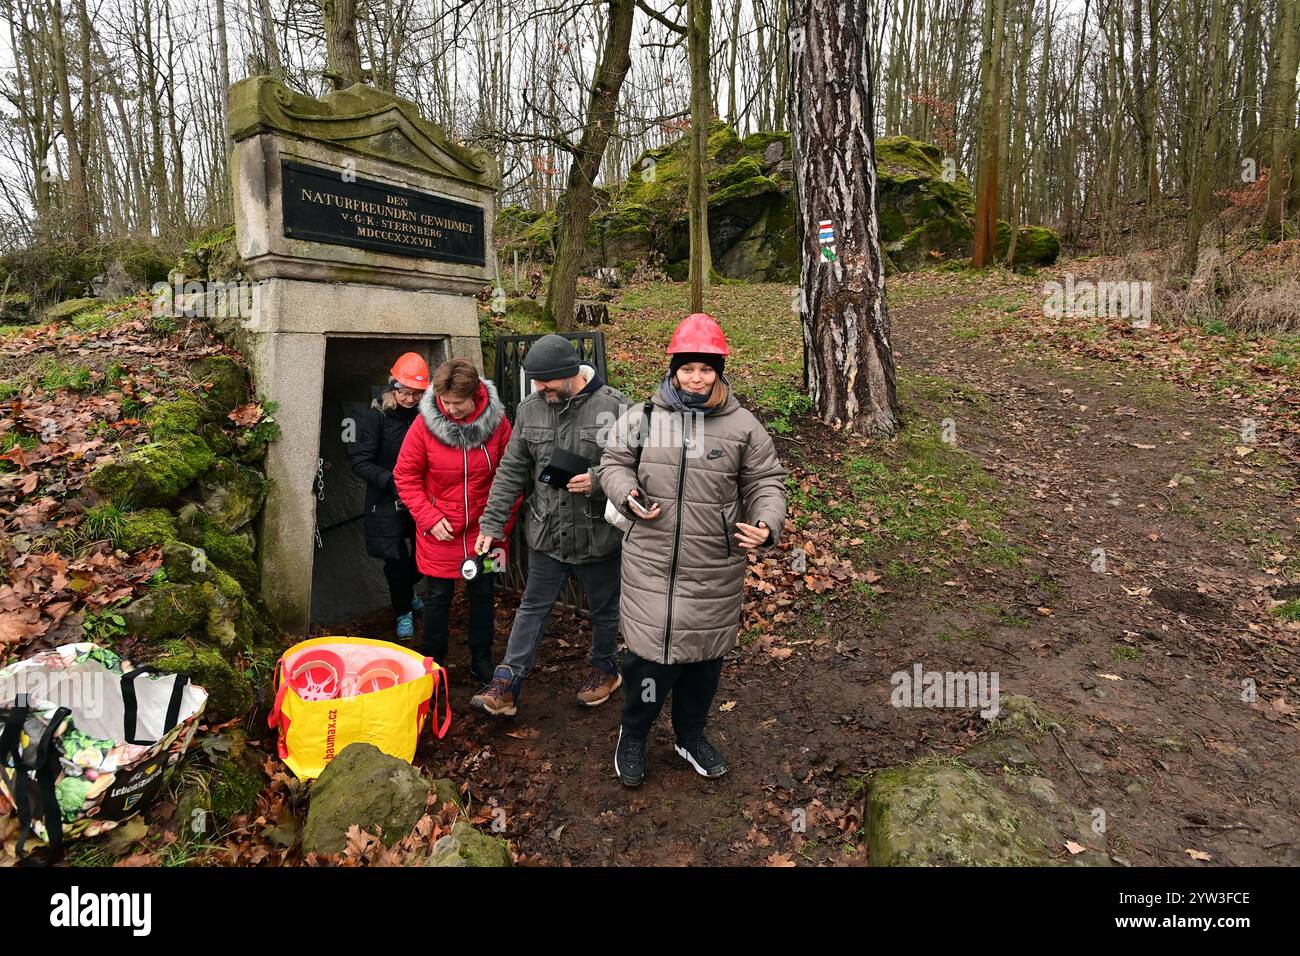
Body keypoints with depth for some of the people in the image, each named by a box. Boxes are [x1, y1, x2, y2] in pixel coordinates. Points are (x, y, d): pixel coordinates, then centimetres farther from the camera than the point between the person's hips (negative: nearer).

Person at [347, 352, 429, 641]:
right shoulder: (376, 417, -12)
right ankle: (403, 612, 27)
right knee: (396, 559, 3)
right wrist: (391, 480, -25)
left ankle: (406, 592, 45)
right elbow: (360, 462, -13)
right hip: (387, 503, -3)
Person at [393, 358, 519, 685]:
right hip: (439, 532, -1)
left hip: (482, 531, 1)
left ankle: (482, 661, 31)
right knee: (438, 596, 11)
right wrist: (430, 519, -13)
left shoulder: (497, 422, -11)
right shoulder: (425, 424, -13)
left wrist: (501, 529, -6)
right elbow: (406, 477, -5)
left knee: (483, 594, 13)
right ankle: (433, 661, 31)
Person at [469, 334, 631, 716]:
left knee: (603, 609, 18)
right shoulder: (530, 409, -3)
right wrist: (491, 524, 0)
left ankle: (605, 668, 43)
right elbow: (511, 471, 2)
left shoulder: (615, 407, -15)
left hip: (598, 536, -2)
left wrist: (599, 481, -27)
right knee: (532, 609, 14)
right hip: (546, 535, 3)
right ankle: (506, 685, 23)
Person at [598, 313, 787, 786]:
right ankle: (632, 736, 31)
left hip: (715, 570, 2)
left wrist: (766, 525, -15)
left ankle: (691, 735, 43)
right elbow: (614, 463, 9)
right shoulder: (642, 417, -2)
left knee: (705, 655, 17)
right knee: (650, 653, 2)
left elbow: (765, 482, 3)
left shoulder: (743, 426, -2)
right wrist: (628, 496, -12)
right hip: (651, 565, -1)